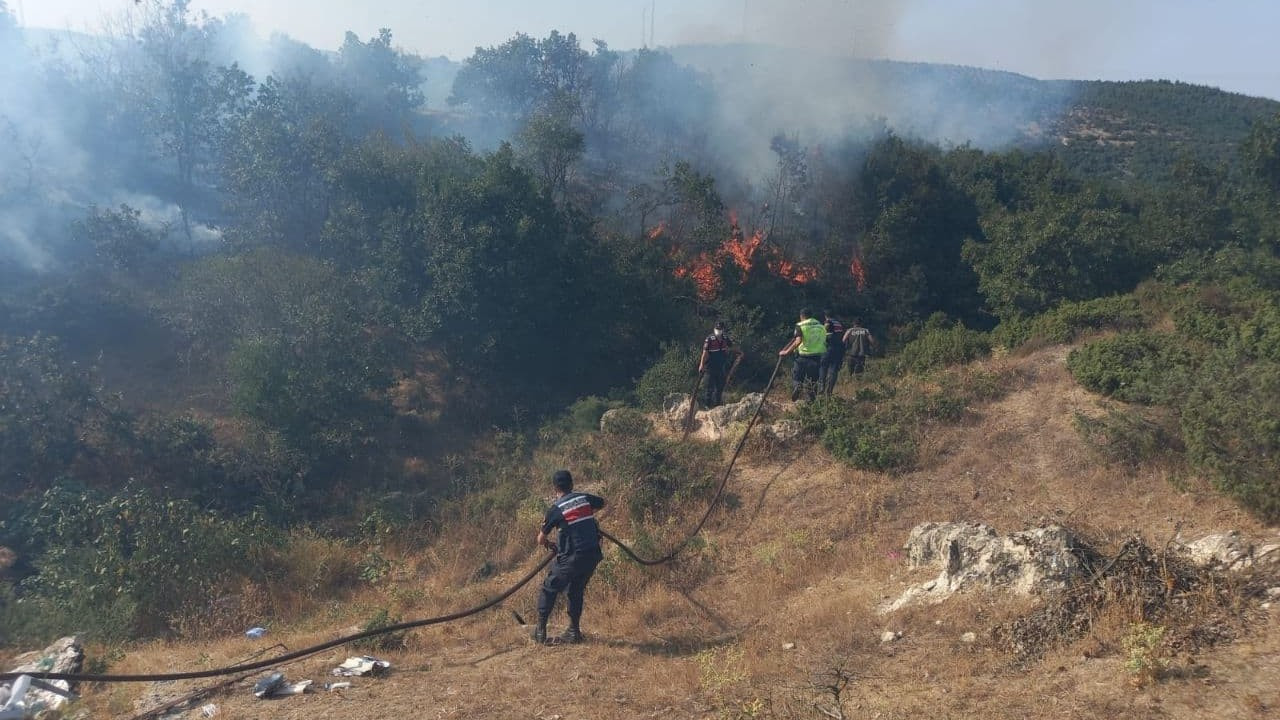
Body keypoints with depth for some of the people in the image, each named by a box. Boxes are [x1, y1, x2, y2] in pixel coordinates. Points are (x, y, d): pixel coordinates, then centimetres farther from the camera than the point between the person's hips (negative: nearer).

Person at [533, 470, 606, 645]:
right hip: (592, 556, 5)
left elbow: (541, 540, 5)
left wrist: (549, 544, 26)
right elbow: (602, 503, 29)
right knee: (576, 591, 21)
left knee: (549, 589, 12)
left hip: (570, 558, -5)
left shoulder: (555, 509, -4)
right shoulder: (585, 498, 6)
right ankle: (574, 631, 23)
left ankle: (541, 630, 14)